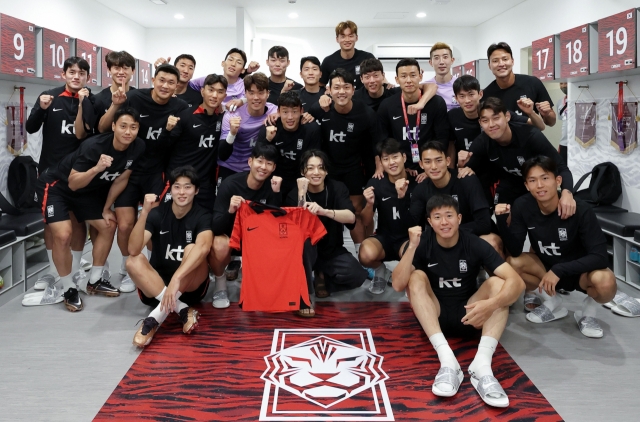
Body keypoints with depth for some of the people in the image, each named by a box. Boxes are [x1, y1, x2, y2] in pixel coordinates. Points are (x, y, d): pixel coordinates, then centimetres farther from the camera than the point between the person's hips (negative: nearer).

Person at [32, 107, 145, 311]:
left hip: (88, 189, 7)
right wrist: (97, 168, -46)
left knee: (108, 226, 5)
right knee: (63, 235, -20)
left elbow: (120, 180, -3)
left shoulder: (137, 148, -16)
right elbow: (73, 183, -29)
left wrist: (106, 209, 3)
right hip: (57, 185, -7)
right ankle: (69, 289, 0)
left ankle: (94, 281, 21)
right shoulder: (94, 146, -33)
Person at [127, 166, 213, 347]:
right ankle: (183, 310, -33)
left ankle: (157, 316, -37)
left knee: (191, 249, -28)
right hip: (155, 286, 2)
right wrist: (144, 212, -33)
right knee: (134, 262, -25)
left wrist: (176, 279, -46)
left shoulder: (202, 216, -9)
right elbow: (134, 250, -20)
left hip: (191, 287, -2)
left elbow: (203, 247, -32)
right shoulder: (157, 214, -4)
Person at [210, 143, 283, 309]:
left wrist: (276, 193, -30)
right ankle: (220, 284, -4)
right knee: (219, 245, -36)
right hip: (229, 235, -3)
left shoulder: (272, 186, -13)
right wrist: (230, 211, -47)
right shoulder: (230, 184, -23)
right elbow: (216, 228, -26)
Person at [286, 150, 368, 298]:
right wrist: (301, 194, -31)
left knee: (356, 275, -24)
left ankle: (322, 280, 5)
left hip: (333, 251, 2)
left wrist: (324, 211, -44)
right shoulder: (294, 194, -8)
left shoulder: (337, 188, -7)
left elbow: (351, 217, -25)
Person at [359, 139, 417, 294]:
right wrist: (370, 203, -23)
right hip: (384, 237, 1)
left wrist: (403, 196, -29)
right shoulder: (375, 183, -5)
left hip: (410, 238, -1)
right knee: (366, 255, -33)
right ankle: (381, 271, 6)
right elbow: (367, 223, 0)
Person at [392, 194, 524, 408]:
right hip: (433, 315, 0)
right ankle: (447, 360, -40)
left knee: (498, 282, -22)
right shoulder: (423, 243, -10)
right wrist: (412, 246, -32)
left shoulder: (475, 245, -12)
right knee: (416, 277, -24)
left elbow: (516, 282, -23)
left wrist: (491, 304, -43)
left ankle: (482, 364, -41)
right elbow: (398, 285, -21)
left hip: (468, 316, 0)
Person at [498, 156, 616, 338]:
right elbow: (515, 251, -17)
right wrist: (503, 222, -33)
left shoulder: (580, 210, -26)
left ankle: (588, 311, 2)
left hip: (579, 270, -3)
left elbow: (600, 256, -28)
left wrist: (559, 270, -36)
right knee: (513, 263, -25)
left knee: (605, 282, -35)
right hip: (544, 268, 4)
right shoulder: (522, 206, -18)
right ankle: (552, 304, 3)